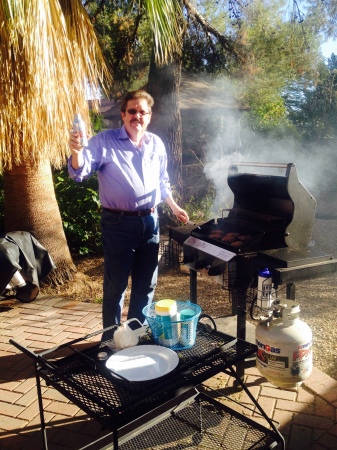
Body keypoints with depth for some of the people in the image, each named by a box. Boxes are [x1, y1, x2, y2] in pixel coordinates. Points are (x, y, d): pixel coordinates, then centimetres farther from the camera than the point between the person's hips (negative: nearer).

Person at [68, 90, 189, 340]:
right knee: (116, 285, 4)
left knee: (146, 284, 14)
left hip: (150, 221, 5)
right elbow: (80, 172, -16)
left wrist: (174, 206, 19)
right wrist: (76, 151, -35)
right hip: (118, 223, -5)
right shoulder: (105, 141, -5)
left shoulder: (157, 144, 10)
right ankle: (111, 338, 22)